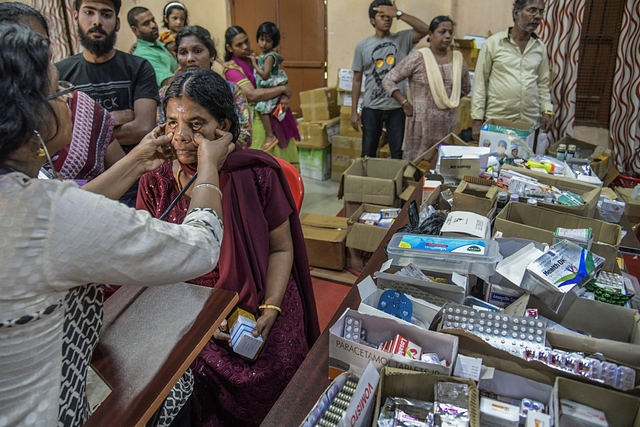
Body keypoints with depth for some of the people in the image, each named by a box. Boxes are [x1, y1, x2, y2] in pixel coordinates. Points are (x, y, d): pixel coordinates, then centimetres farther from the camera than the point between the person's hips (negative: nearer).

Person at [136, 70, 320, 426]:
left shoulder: (256, 175, -8)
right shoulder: (155, 184, -2)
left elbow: (281, 248, 0)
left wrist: (270, 310, -12)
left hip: (260, 317, -1)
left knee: (264, 389, -15)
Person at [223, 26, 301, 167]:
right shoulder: (232, 69, -10)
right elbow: (252, 95, -24)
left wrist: (284, 96, -11)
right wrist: (283, 89, -16)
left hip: (275, 114, 6)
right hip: (257, 119, -6)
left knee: (282, 159, 11)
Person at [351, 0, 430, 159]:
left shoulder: (402, 39, 2)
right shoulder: (362, 46, 2)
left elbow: (425, 29, -15)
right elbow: (357, 80, 4)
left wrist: (398, 13, -15)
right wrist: (354, 111, 0)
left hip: (397, 107, 0)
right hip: (371, 108, 0)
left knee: (398, 154, 7)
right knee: (368, 153, 8)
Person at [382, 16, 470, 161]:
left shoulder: (458, 59, 10)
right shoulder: (418, 57, -5)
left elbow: (465, 88, 24)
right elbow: (389, 80, -5)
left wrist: (451, 99, 10)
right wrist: (406, 104, -10)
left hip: (448, 126, 5)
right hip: (422, 126, -4)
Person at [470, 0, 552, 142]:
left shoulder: (540, 47, 10)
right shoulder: (493, 43, -3)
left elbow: (543, 83, 16)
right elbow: (480, 83, -4)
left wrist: (547, 111, 3)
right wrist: (477, 119, -7)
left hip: (531, 122, 4)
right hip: (496, 120, -3)